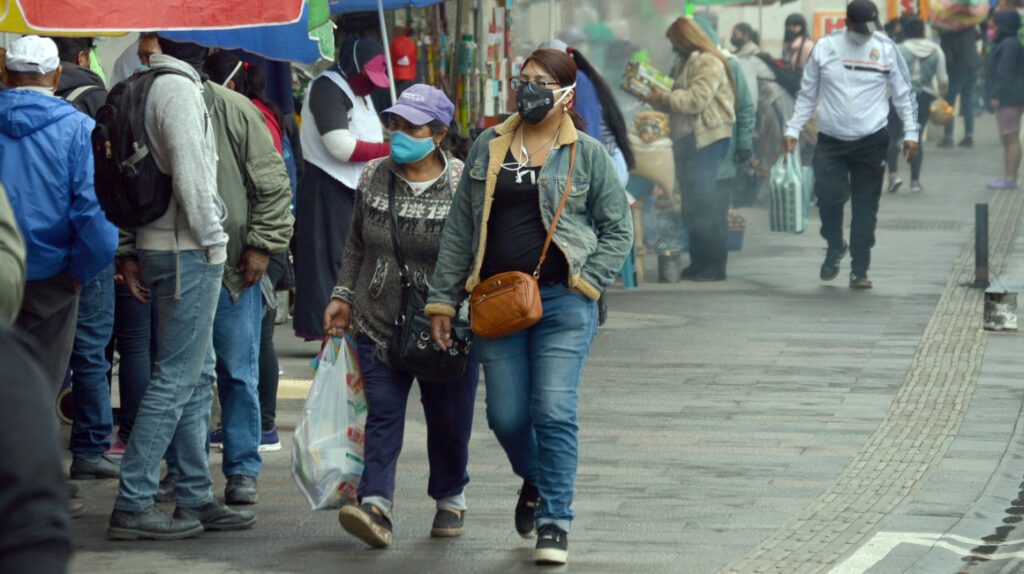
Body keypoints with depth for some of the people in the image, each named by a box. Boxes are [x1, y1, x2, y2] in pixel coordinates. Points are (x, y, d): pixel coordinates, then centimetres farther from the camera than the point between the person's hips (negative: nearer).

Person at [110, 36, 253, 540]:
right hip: (188, 252, -10)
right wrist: (212, 237, -11)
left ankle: (196, 499, 17)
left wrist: (129, 252, 16)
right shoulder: (179, 89, -15)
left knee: (197, 376, 14)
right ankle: (132, 506, -9)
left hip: (158, 245, 10)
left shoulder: (145, 88, 15)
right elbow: (190, 174, -21)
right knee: (175, 378, -8)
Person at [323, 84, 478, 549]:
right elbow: (357, 245, 16)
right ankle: (376, 506, -18)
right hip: (378, 322, 2)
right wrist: (344, 296, 11)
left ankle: (450, 498, 29)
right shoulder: (373, 178, 3)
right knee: (382, 415, -8)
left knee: (448, 419, 7)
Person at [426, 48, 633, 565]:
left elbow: (618, 229, 7)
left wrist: (586, 284, -5)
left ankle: (554, 522, -1)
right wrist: (443, 298, 10)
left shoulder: (587, 154, 4)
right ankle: (535, 482, 34)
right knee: (506, 416, 4)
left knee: (555, 412, -9)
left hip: (562, 302, -3)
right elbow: (460, 229, 14)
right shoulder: (488, 148, 11)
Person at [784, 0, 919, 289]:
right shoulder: (825, 48, 2)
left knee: (865, 206, 1)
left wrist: (910, 133, 2)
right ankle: (834, 246, 14)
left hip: (871, 142, 0)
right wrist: (793, 129, 6)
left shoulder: (886, 49, 1)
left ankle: (859, 269, 10)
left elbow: (904, 93, 8)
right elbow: (807, 94, 11)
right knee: (828, 195, -14)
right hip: (830, 142, 0)